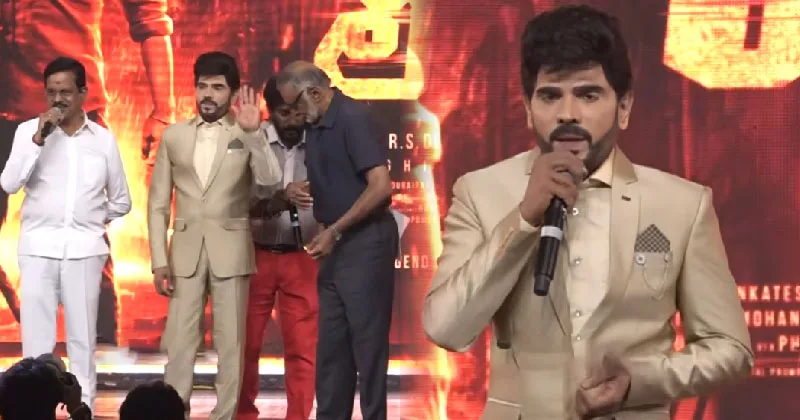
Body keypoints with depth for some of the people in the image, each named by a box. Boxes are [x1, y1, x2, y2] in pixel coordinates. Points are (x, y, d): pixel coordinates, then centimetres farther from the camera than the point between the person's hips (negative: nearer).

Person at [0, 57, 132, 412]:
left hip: (84, 246, 1)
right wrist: (38, 138, -14)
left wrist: (92, 221, 10)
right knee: (36, 336, -2)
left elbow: (121, 201, 16)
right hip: (38, 245, -1)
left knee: (82, 335, 4)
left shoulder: (103, 139, 6)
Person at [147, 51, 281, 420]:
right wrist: (159, 259, 0)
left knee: (230, 341, 2)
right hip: (185, 251, 2)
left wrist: (252, 133, -27)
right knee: (178, 341, 2)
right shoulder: (174, 135, 6)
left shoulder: (247, 134, 1)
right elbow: (158, 202, 7)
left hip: (231, 251, -2)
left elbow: (271, 179, -16)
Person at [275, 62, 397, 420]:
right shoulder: (316, 125, 11)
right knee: (331, 341, 12)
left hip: (365, 241, -9)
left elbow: (381, 187, -22)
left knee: (367, 340, -3)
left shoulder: (353, 118, -15)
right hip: (337, 243, 9)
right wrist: (304, 194, 3)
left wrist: (334, 231, -18)